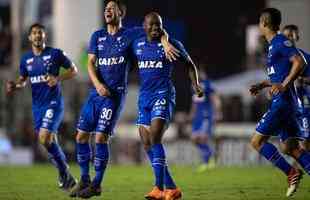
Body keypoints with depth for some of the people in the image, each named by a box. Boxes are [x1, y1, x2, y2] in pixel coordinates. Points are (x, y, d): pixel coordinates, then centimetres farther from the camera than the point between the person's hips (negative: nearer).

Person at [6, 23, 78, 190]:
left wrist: (58, 79, -16)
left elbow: (74, 70, 1)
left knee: (45, 138, -20)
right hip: (37, 105, 6)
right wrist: (15, 86, -4)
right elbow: (22, 79, 19)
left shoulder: (55, 54, -6)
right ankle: (67, 177, 24)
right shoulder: (26, 59, 8)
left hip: (54, 103, -6)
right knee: (50, 142, 9)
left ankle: (64, 171, -2)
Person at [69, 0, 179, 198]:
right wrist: (98, 84, -13)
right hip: (97, 92, 5)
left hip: (116, 93, -5)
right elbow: (91, 63, 3)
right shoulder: (97, 36, 11)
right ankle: (84, 180, 16)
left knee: (101, 138, -12)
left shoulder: (129, 35, 0)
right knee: (81, 136, 3)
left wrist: (166, 44, -22)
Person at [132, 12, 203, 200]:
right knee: (147, 144, 2)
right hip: (144, 97, 6)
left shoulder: (172, 44, -2)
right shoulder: (137, 45, 10)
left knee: (155, 139, -21)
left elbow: (189, 64, 9)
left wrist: (195, 84, -4)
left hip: (163, 95, -6)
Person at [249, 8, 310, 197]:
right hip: (284, 102, 10)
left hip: (282, 102, -10)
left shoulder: (281, 41, -10)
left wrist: (284, 85, -24)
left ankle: (291, 173, -8)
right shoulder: (273, 45, 20)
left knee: (257, 141, -7)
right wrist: (262, 85, 20)